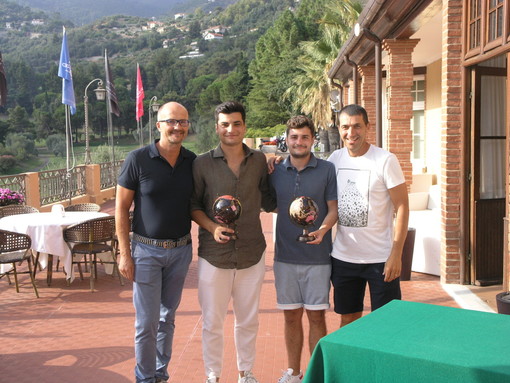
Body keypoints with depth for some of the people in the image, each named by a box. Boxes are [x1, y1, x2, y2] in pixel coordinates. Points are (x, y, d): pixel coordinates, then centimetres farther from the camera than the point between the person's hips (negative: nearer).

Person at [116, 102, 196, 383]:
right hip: (147, 250, -3)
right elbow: (121, 207, -7)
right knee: (147, 321, 1)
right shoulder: (138, 159, -10)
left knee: (167, 317, 15)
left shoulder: (192, 161, 0)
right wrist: (125, 253, -9)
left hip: (181, 250, 4)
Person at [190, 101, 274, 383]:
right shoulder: (202, 163, -4)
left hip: (252, 253, 2)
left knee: (248, 320, 16)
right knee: (212, 322, 9)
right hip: (214, 254, -2)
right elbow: (193, 205, 1)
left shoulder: (259, 161, 2)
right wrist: (212, 227, -15)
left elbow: (267, 201, 10)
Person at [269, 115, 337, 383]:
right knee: (291, 315, 11)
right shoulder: (275, 171, 4)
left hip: (317, 256, -2)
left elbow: (333, 208, -4)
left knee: (316, 316, 3)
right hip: (285, 256, 2)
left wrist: (323, 229, -22)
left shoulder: (327, 170, -3)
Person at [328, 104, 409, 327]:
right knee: (348, 319, 15)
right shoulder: (335, 159, 3)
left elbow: (402, 207, -9)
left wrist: (396, 253, -14)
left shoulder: (385, 160, -10)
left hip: (380, 258, -4)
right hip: (343, 256, 4)